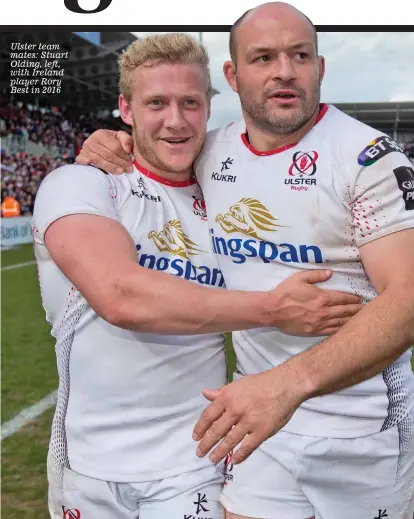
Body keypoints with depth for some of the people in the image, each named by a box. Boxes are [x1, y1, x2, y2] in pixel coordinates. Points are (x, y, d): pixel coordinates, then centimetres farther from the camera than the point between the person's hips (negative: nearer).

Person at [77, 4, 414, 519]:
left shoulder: (367, 157, -14)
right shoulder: (211, 152, 1)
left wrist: (290, 381, -35)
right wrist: (108, 148, -2)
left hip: (360, 419, -3)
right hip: (257, 401, 4)